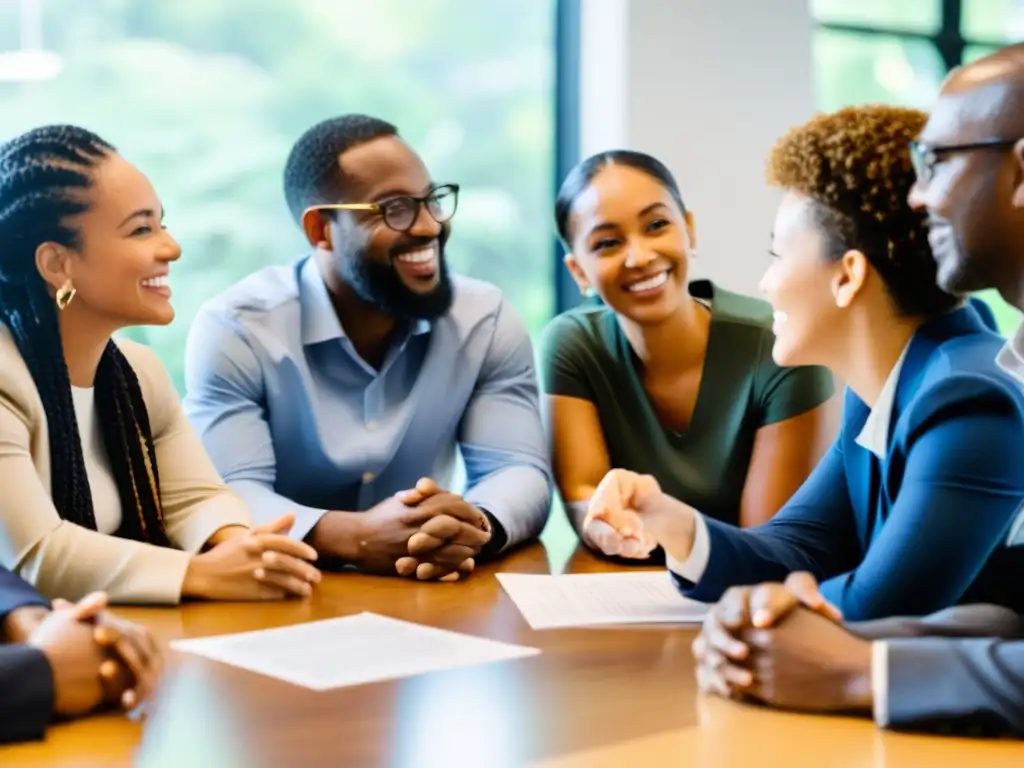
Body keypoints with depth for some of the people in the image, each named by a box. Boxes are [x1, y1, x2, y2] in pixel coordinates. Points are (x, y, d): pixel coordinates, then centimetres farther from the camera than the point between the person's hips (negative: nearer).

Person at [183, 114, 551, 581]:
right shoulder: (235, 330, -9)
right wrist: (355, 538, -35)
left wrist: (475, 529, -30)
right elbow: (228, 495, -18)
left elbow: (520, 471, -7)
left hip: (430, 593, 3)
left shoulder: (487, 320, 0)